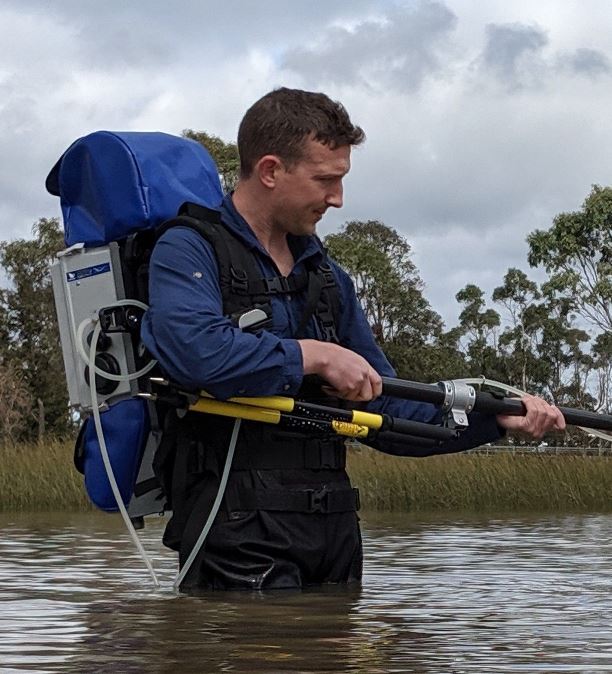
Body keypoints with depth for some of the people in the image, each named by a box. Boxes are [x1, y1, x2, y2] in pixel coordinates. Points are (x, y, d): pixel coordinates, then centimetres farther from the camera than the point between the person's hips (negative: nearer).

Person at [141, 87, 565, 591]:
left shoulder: (328, 278, 21)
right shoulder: (188, 252, -3)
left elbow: (386, 410, 22)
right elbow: (194, 351, -25)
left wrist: (496, 415, 10)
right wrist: (314, 355, -13)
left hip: (334, 531, 7)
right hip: (239, 533, -7)